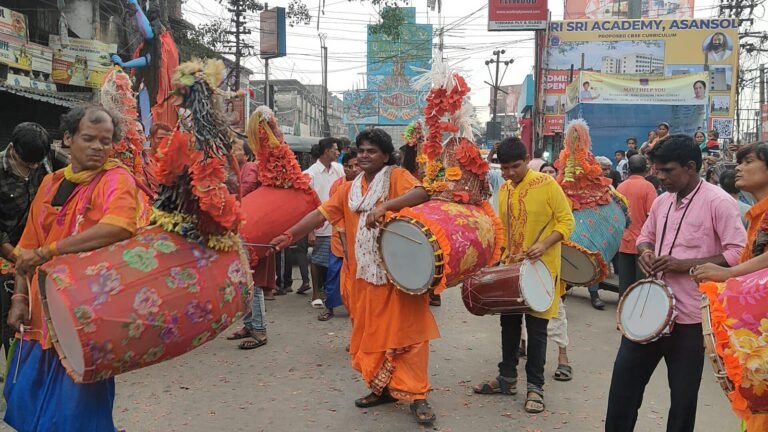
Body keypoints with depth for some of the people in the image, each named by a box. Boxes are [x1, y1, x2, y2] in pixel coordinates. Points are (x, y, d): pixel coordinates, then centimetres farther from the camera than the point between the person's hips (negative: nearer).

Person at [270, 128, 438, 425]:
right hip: (364, 274, 6)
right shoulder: (349, 189, 13)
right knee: (371, 332, 11)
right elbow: (321, 214, 5)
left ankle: (417, 396, 4)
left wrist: (384, 206, -35)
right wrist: (290, 234, -7)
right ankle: (383, 388, 26)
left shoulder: (397, 176, -3)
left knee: (407, 329, -3)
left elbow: (421, 194, -22)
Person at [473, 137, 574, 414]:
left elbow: (566, 221, -10)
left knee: (536, 327, 2)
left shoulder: (547, 184, -12)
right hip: (511, 266, 6)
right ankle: (507, 378, 27)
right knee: (509, 322, 13)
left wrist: (544, 245, -23)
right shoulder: (504, 190, 6)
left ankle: (535, 386, 14)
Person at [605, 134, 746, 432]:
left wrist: (685, 265, -23)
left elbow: (738, 253, -17)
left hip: (689, 316, -6)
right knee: (625, 375, 13)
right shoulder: (662, 201, 8)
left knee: (682, 393, 10)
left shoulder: (718, 202, -13)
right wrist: (645, 252, -1)